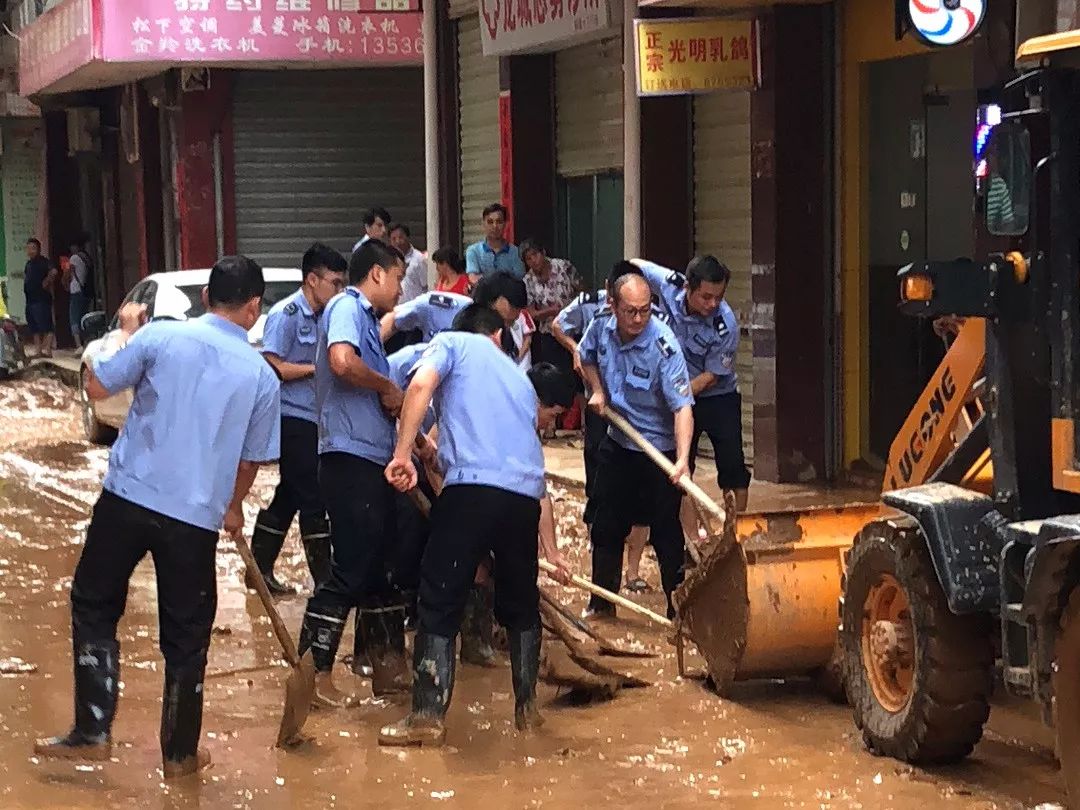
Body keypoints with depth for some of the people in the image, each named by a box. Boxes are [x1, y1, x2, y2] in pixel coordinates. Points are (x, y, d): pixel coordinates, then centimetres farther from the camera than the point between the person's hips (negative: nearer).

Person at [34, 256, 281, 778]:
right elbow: (252, 459, 12)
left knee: (94, 607, 16)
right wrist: (233, 505, 31)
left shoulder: (160, 336, -5)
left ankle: (93, 731, 10)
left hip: (129, 499, -1)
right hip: (197, 517, 1)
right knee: (185, 636, 13)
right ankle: (180, 754, 22)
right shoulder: (262, 374, 2)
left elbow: (96, 387, 3)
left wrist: (124, 333, 19)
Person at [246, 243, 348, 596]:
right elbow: (272, 367, -18)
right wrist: (316, 369, -16)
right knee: (313, 499, -7)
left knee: (290, 495, 13)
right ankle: (324, 578, -4)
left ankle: (260, 569, 22)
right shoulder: (286, 314, -12)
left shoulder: (319, 317, 13)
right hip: (293, 418, -9)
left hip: (311, 420, 9)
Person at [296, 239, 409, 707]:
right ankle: (312, 674, -5)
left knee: (382, 567, 15)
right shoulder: (347, 307, -9)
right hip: (350, 458, -10)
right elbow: (342, 362, -29)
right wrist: (388, 386, -14)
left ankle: (389, 668, 24)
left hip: (372, 461, 10)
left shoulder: (365, 318, 20)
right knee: (350, 571, -9)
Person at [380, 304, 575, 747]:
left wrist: (403, 453, -9)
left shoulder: (452, 343, 17)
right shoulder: (522, 380, 32)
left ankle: (428, 717, -4)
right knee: (521, 605, 21)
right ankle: (527, 707, 27)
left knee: (440, 603, -1)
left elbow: (420, 385, -8)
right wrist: (550, 549, 42)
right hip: (524, 498, 5)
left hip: (472, 487, -5)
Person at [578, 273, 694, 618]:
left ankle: (679, 611, 8)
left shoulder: (663, 346, -26)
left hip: (659, 450, -6)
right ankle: (602, 604, 28)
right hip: (617, 444, 6)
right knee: (606, 527, 14)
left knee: (666, 533, -3)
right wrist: (597, 390, -2)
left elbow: (682, 407, -31)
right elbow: (586, 357, 17)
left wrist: (682, 458, -43)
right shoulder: (600, 329, -9)